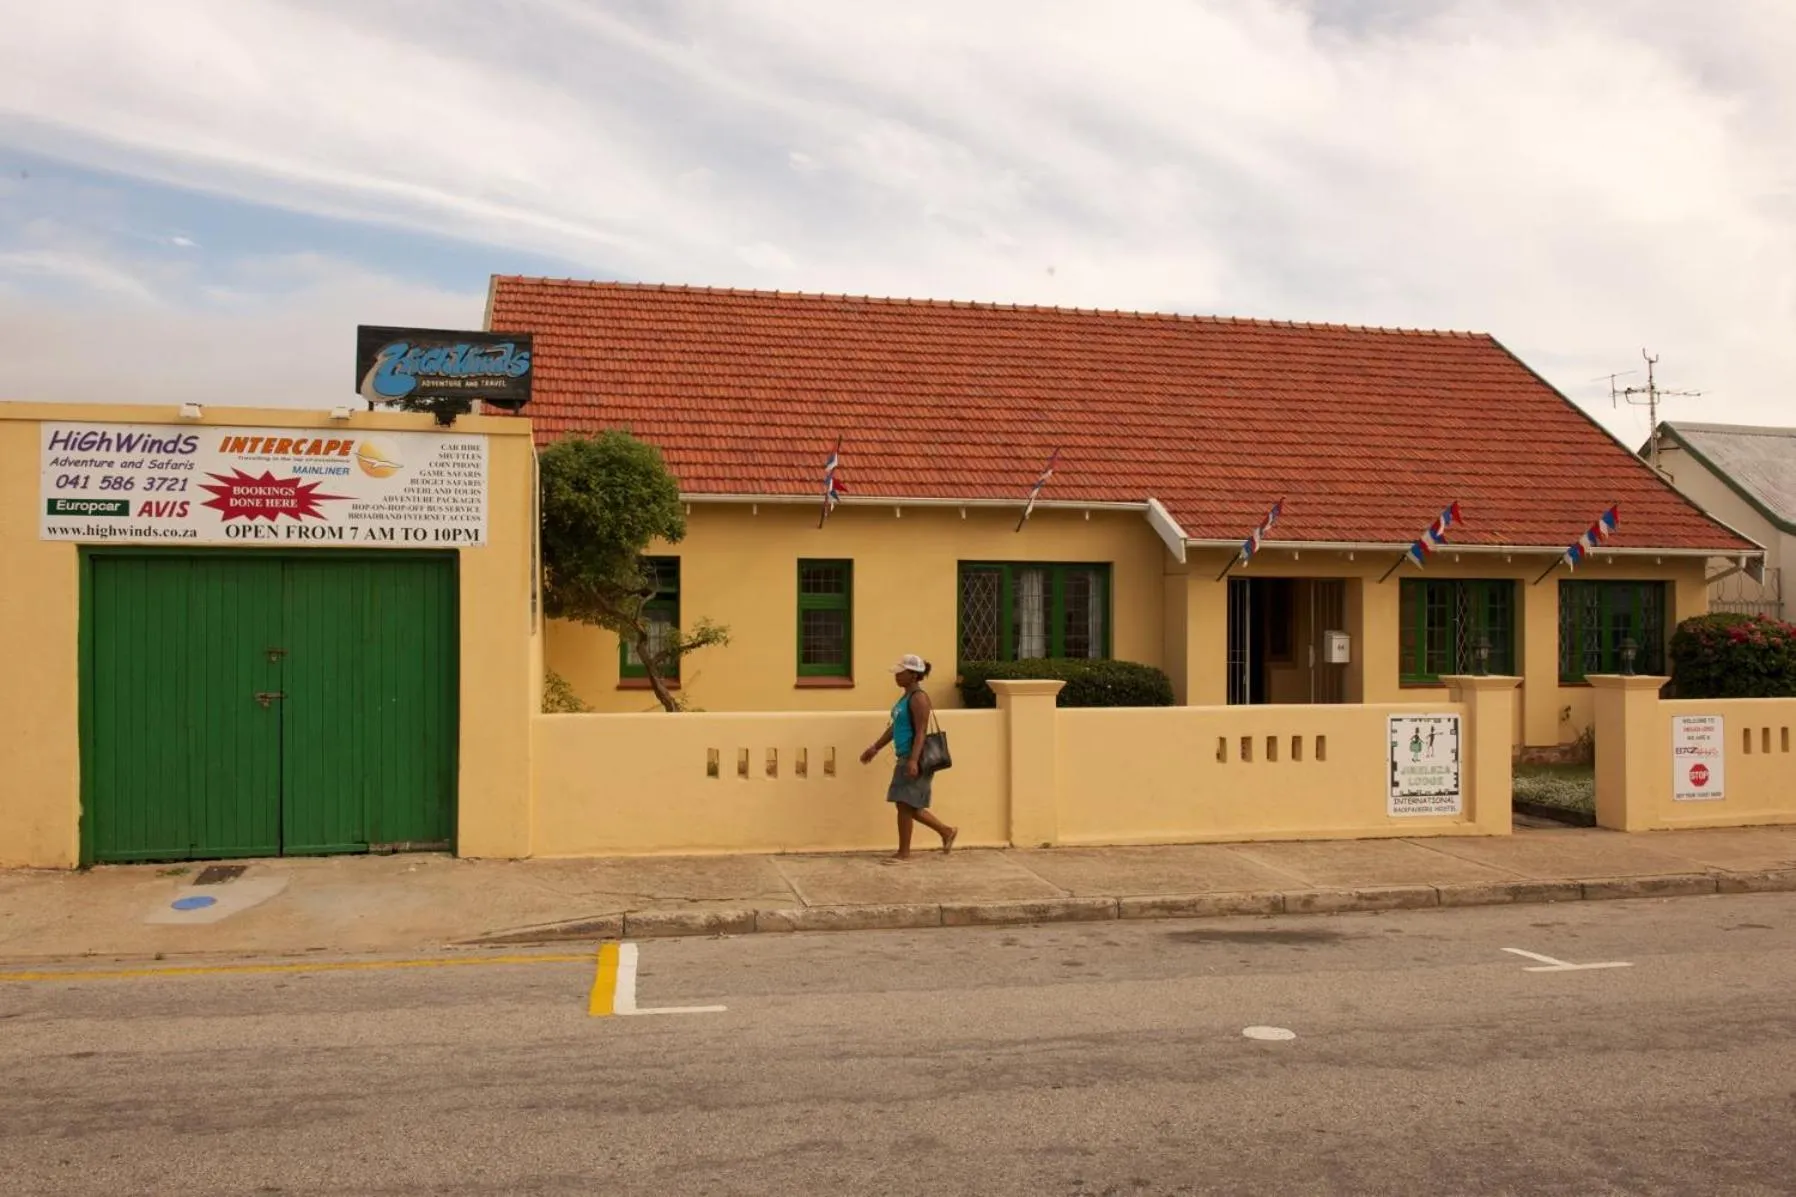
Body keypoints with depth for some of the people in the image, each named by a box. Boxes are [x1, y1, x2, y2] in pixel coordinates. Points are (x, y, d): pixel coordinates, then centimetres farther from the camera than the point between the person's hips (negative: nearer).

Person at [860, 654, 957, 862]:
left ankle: (904, 852, 5)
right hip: (905, 758, 10)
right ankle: (946, 832, 23)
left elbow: (921, 732, -20)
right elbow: (894, 727, 23)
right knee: (909, 806, 12)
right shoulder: (905, 697, 16)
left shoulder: (918, 698, -13)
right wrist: (875, 748, 24)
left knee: (904, 804, -5)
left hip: (915, 759, -10)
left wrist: (913, 760, -28)